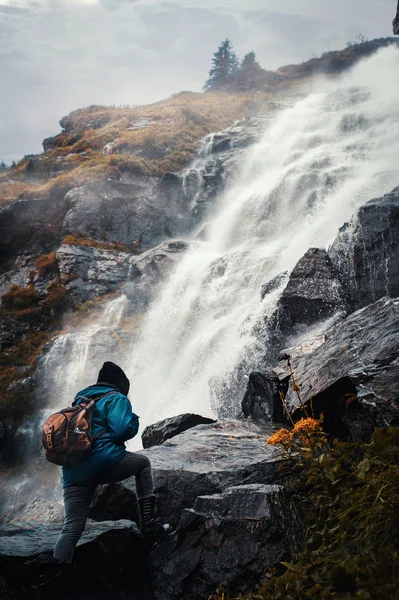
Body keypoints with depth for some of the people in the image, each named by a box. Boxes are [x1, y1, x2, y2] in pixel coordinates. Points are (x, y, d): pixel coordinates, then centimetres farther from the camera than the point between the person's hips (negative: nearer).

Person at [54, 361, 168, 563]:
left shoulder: (80, 400, 27)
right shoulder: (116, 399, 4)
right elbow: (122, 431, -11)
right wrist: (134, 420, 10)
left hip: (73, 473, 6)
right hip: (102, 461, -6)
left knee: (71, 528, 4)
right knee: (143, 463, 22)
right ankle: (148, 522, 14)